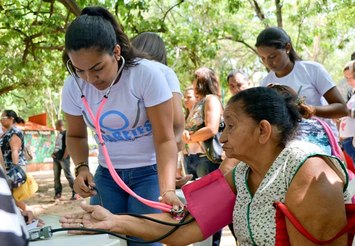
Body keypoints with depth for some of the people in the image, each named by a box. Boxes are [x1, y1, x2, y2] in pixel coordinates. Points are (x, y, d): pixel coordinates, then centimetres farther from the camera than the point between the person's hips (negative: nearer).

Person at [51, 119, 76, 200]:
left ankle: (75, 192, -6)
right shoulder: (58, 134, 20)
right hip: (56, 158, 9)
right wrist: (53, 153, 9)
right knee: (56, 176, 7)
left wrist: (64, 156, -17)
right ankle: (57, 193, 13)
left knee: (68, 175, -9)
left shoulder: (66, 133, -6)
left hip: (63, 158, -9)